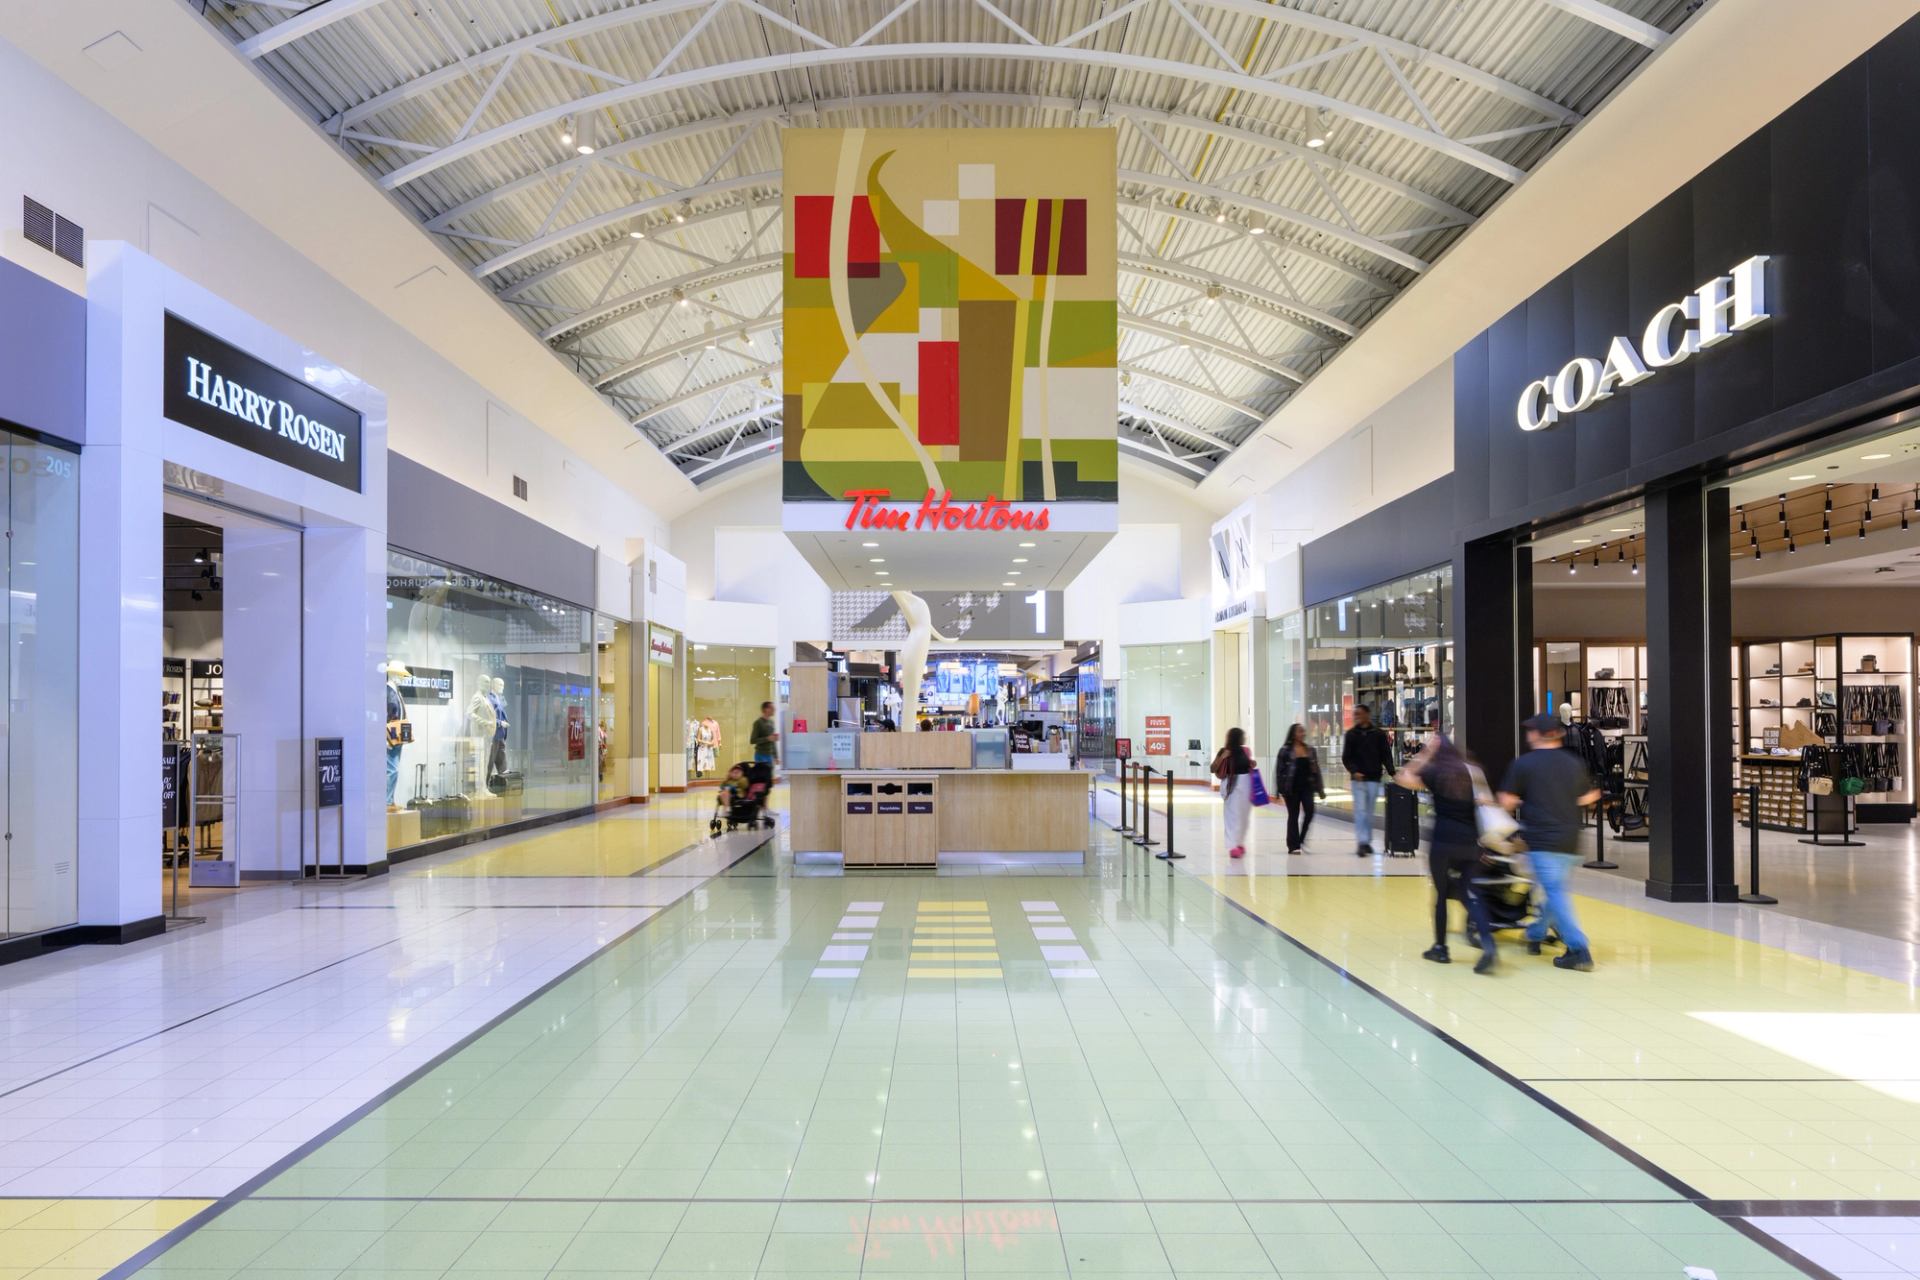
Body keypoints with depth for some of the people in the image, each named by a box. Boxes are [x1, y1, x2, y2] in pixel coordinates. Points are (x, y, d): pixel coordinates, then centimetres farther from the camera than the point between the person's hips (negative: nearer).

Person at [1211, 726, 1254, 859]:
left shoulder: (1245, 751, 9)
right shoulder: (1224, 752, -6)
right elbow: (1213, 769, -8)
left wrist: (1252, 764, 2)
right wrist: (1222, 757, -21)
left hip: (1246, 784, 6)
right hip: (1232, 785, -6)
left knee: (1244, 816, 13)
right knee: (1233, 816, -8)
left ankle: (1239, 843, 26)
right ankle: (1232, 846, -9)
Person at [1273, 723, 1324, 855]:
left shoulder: (1311, 749, 9)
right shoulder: (1285, 750, -5)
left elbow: (1316, 769, 12)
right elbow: (1279, 770, -5)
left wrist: (1320, 789, 10)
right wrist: (1279, 790, -9)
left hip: (1307, 786, 3)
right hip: (1291, 788, -3)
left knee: (1309, 812, -7)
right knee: (1293, 816, 3)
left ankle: (1301, 840, 13)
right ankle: (1293, 846, 10)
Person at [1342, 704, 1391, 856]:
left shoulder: (1379, 734, 3)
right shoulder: (1351, 734, 3)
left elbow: (1386, 756, 4)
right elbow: (1346, 757, 1)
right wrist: (1353, 771, -14)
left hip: (1374, 778, 1)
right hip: (1358, 778, -1)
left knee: (1369, 812, 9)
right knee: (1360, 811, -8)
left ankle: (1367, 841, 18)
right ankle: (1361, 842, -9)